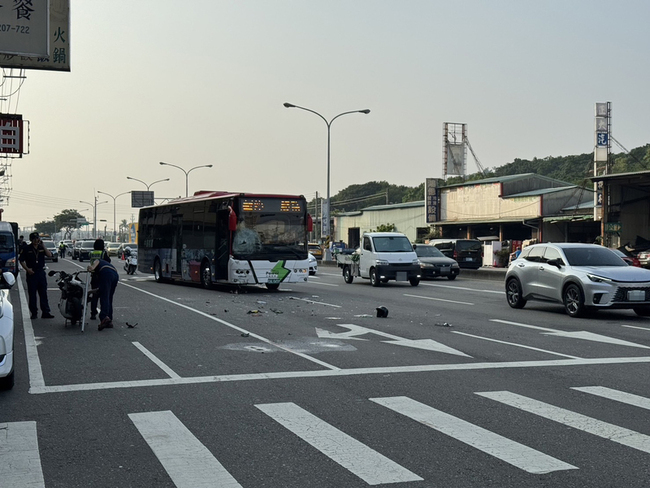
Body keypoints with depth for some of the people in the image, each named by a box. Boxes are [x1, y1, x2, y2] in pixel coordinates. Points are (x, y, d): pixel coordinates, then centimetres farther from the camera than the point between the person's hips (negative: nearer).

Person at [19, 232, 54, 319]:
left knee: (43, 293, 3)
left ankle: (45, 312, 5)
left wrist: (43, 246, -10)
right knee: (32, 294, 1)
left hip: (41, 272, 2)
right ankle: (34, 313, 8)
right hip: (31, 273, -2)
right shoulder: (26, 248, 0)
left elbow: (50, 255, -5)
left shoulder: (42, 247, 8)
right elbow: (21, 260, 0)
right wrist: (27, 269, -11)